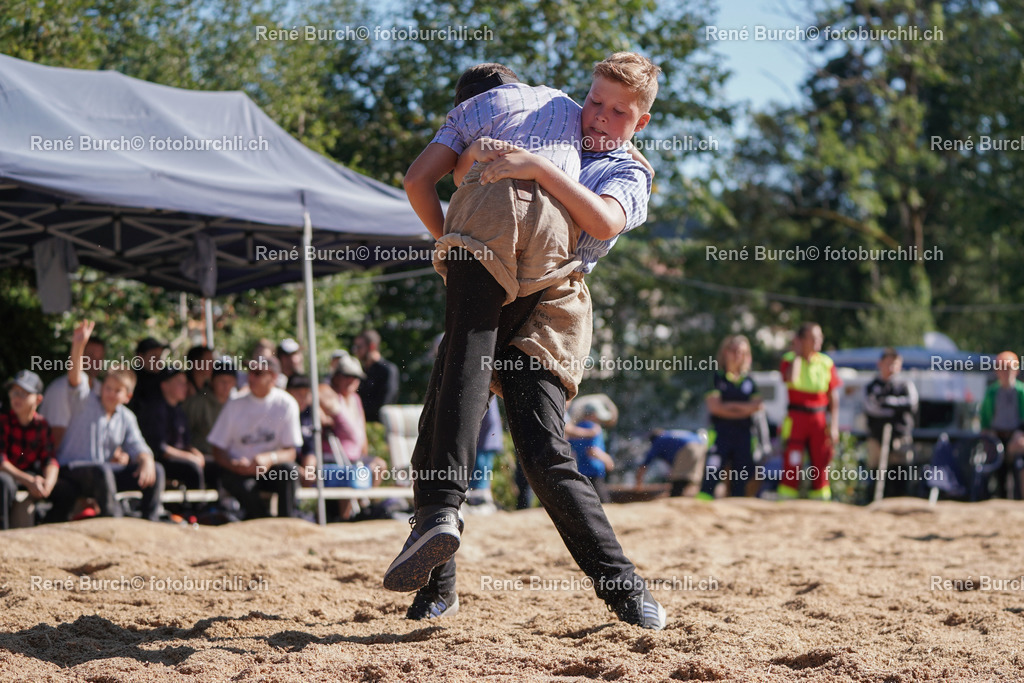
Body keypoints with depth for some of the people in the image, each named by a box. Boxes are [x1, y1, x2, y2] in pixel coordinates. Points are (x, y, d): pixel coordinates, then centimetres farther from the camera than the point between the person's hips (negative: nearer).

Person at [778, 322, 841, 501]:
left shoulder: (826, 363, 7)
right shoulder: (789, 360, 1)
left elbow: (834, 397, 8)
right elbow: (791, 379, -23)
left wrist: (834, 426, -1)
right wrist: (797, 354, -11)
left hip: (819, 419, 3)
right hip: (796, 418, -3)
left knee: (821, 465, 2)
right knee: (792, 465, -8)